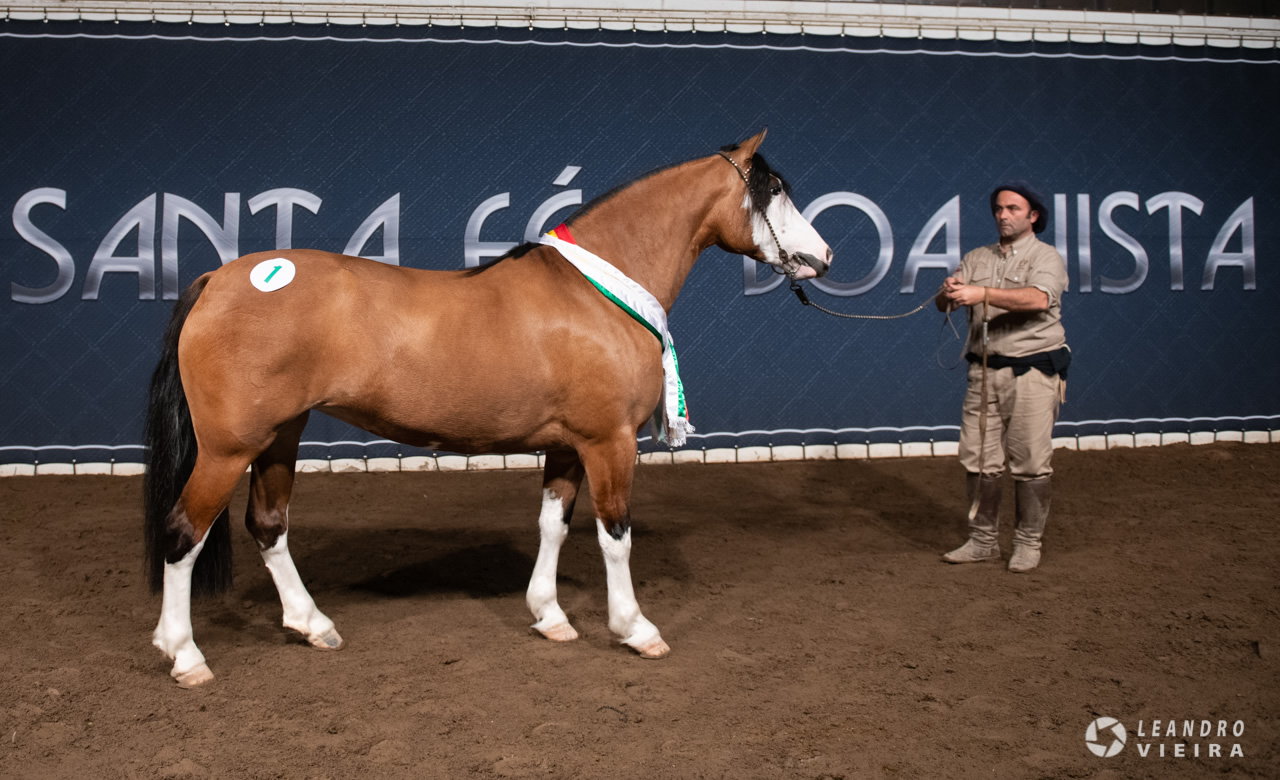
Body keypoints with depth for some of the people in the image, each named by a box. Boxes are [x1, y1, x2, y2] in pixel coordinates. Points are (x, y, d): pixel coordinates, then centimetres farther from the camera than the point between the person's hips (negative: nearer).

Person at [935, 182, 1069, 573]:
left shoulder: (1046, 257, -1)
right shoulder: (977, 258, 14)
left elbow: (1037, 298, -22)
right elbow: (943, 304, 4)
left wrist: (983, 293, -33)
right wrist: (948, 291, -21)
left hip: (1032, 370, -4)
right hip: (984, 371, 4)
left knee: (1030, 462, -1)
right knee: (978, 459, 5)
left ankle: (1028, 542, 12)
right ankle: (982, 540, 16)